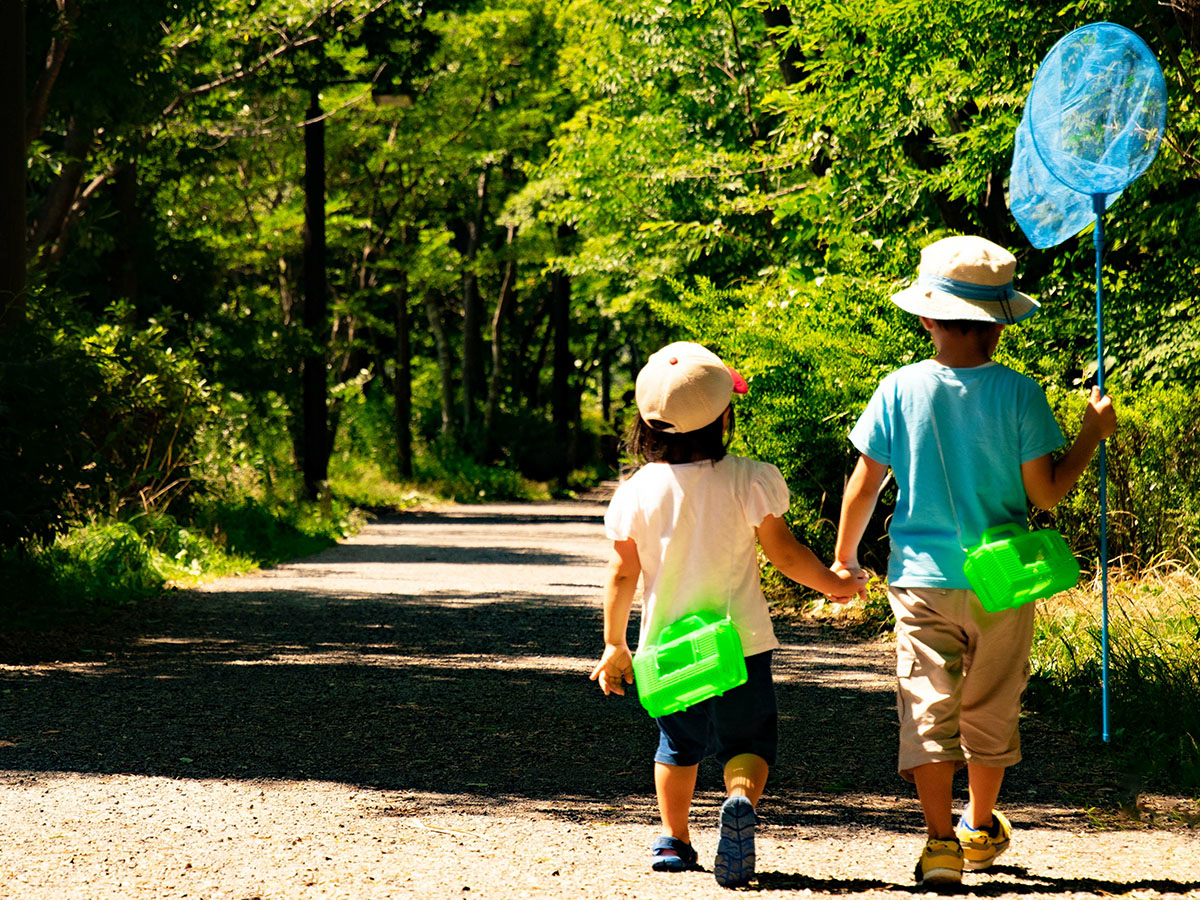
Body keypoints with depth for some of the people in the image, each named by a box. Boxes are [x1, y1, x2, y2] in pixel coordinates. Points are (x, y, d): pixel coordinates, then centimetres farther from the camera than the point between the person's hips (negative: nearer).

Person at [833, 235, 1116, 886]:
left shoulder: (899, 390, -8)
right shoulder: (1018, 394, -11)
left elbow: (862, 488, -4)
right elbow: (1044, 492, -7)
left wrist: (843, 557, 11)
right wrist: (1093, 433, 6)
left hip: (922, 578, -1)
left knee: (928, 710, 0)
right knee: (990, 709, 17)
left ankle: (941, 840, -12)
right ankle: (981, 828, 34)